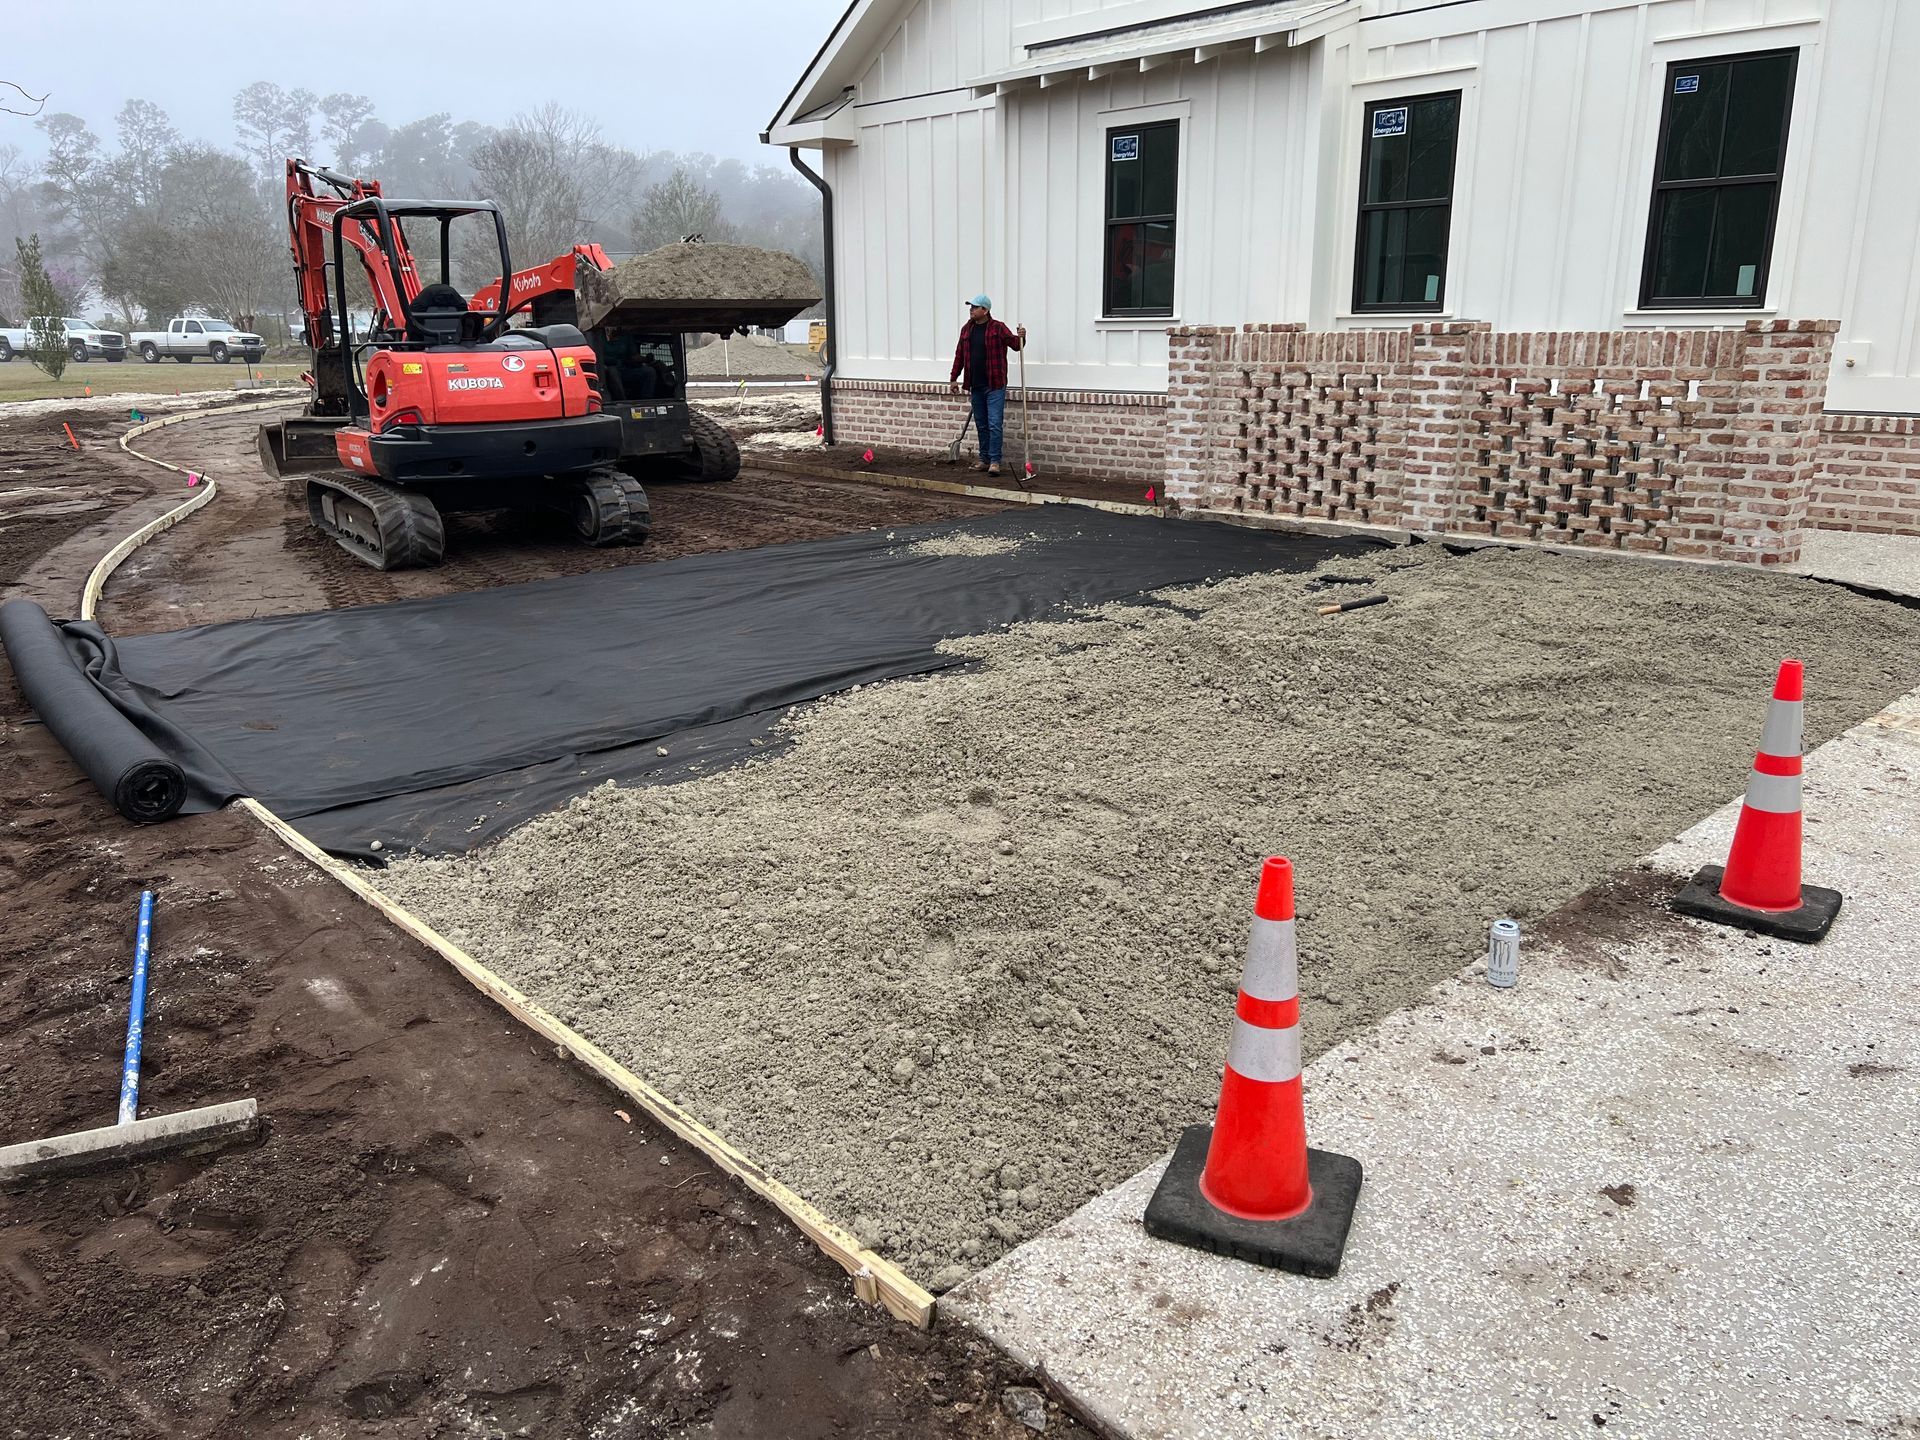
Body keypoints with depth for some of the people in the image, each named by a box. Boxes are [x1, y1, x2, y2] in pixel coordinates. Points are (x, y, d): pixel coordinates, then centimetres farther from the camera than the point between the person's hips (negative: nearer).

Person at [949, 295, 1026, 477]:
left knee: (994, 424, -9)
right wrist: (954, 378, 14)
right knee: (981, 425, 12)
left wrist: (1021, 337, -26)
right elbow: (959, 355, 15)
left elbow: (1015, 344, -4)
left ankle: (995, 461, -6)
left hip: (995, 386, -6)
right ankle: (984, 459, 20)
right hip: (976, 386, 6)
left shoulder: (998, 328, -5)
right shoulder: (966, 329, 11)